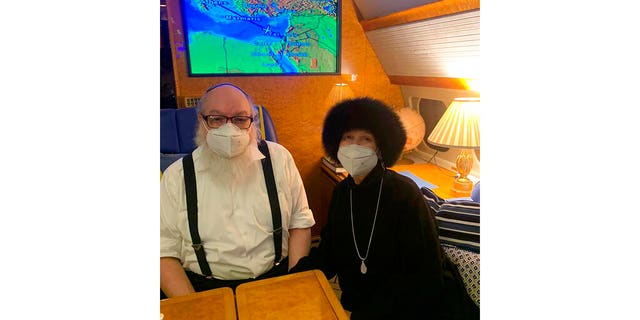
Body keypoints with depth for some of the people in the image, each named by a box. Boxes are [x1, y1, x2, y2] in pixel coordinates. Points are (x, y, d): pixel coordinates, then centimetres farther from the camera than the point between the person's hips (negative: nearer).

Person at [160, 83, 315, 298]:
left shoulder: (278, 158, 2)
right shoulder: (176, 175, 1)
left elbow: (300, 223, 5)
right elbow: (166, 252, 0)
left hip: (275, 277, 0)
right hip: (204, 287, 1)